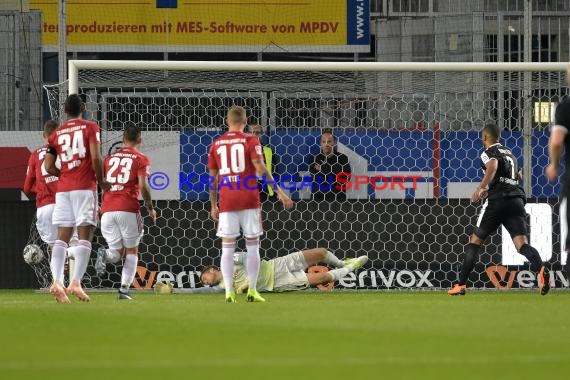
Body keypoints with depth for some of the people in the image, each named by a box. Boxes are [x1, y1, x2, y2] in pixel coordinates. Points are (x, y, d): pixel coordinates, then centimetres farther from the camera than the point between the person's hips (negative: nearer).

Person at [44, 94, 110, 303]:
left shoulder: (56, 134, 12)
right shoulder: (90, 127, 1)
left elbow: (48, 166, 7)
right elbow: (95, 157, -10)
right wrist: (101, 180, 4)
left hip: (63, 189, 4)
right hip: (85, 187, -4)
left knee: (62, 237, 2)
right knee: (85, 236, -5)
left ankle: (57, 281, -14)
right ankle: (76, 282, -18)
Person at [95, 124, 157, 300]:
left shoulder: (109, 158, 17)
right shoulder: (141, 159, 4)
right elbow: (143, 186, -7)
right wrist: (151, 208, 7)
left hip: (107, 210, 3)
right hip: (128, 209, -3)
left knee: (117, 252, 13)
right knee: (132, 251, 12)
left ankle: (104, 254, -22)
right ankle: (124, 290, -1)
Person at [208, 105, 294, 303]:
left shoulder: (216, 144, 8)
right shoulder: (250, 141, -2)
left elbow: (213, 177, 10)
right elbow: (261, 169, -13)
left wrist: (213, 206, 17)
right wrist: (279, 192, -13)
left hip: (226, 203, 2)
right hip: (249, 200, -2)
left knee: (227, 247, 4)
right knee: (252, 246, 6)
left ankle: (229, 292, -4)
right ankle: (252, 291, 4)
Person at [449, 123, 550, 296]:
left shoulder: (488, 153, 4)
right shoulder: (510, 154, 27)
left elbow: (493, 165, -21)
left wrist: (481, 188, -23)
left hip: (497, 200, -5)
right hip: (517, 200, 5)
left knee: (475, 241, 10)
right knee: (522, 243, -10)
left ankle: (461, 284, 11)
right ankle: (541, 270, -40)